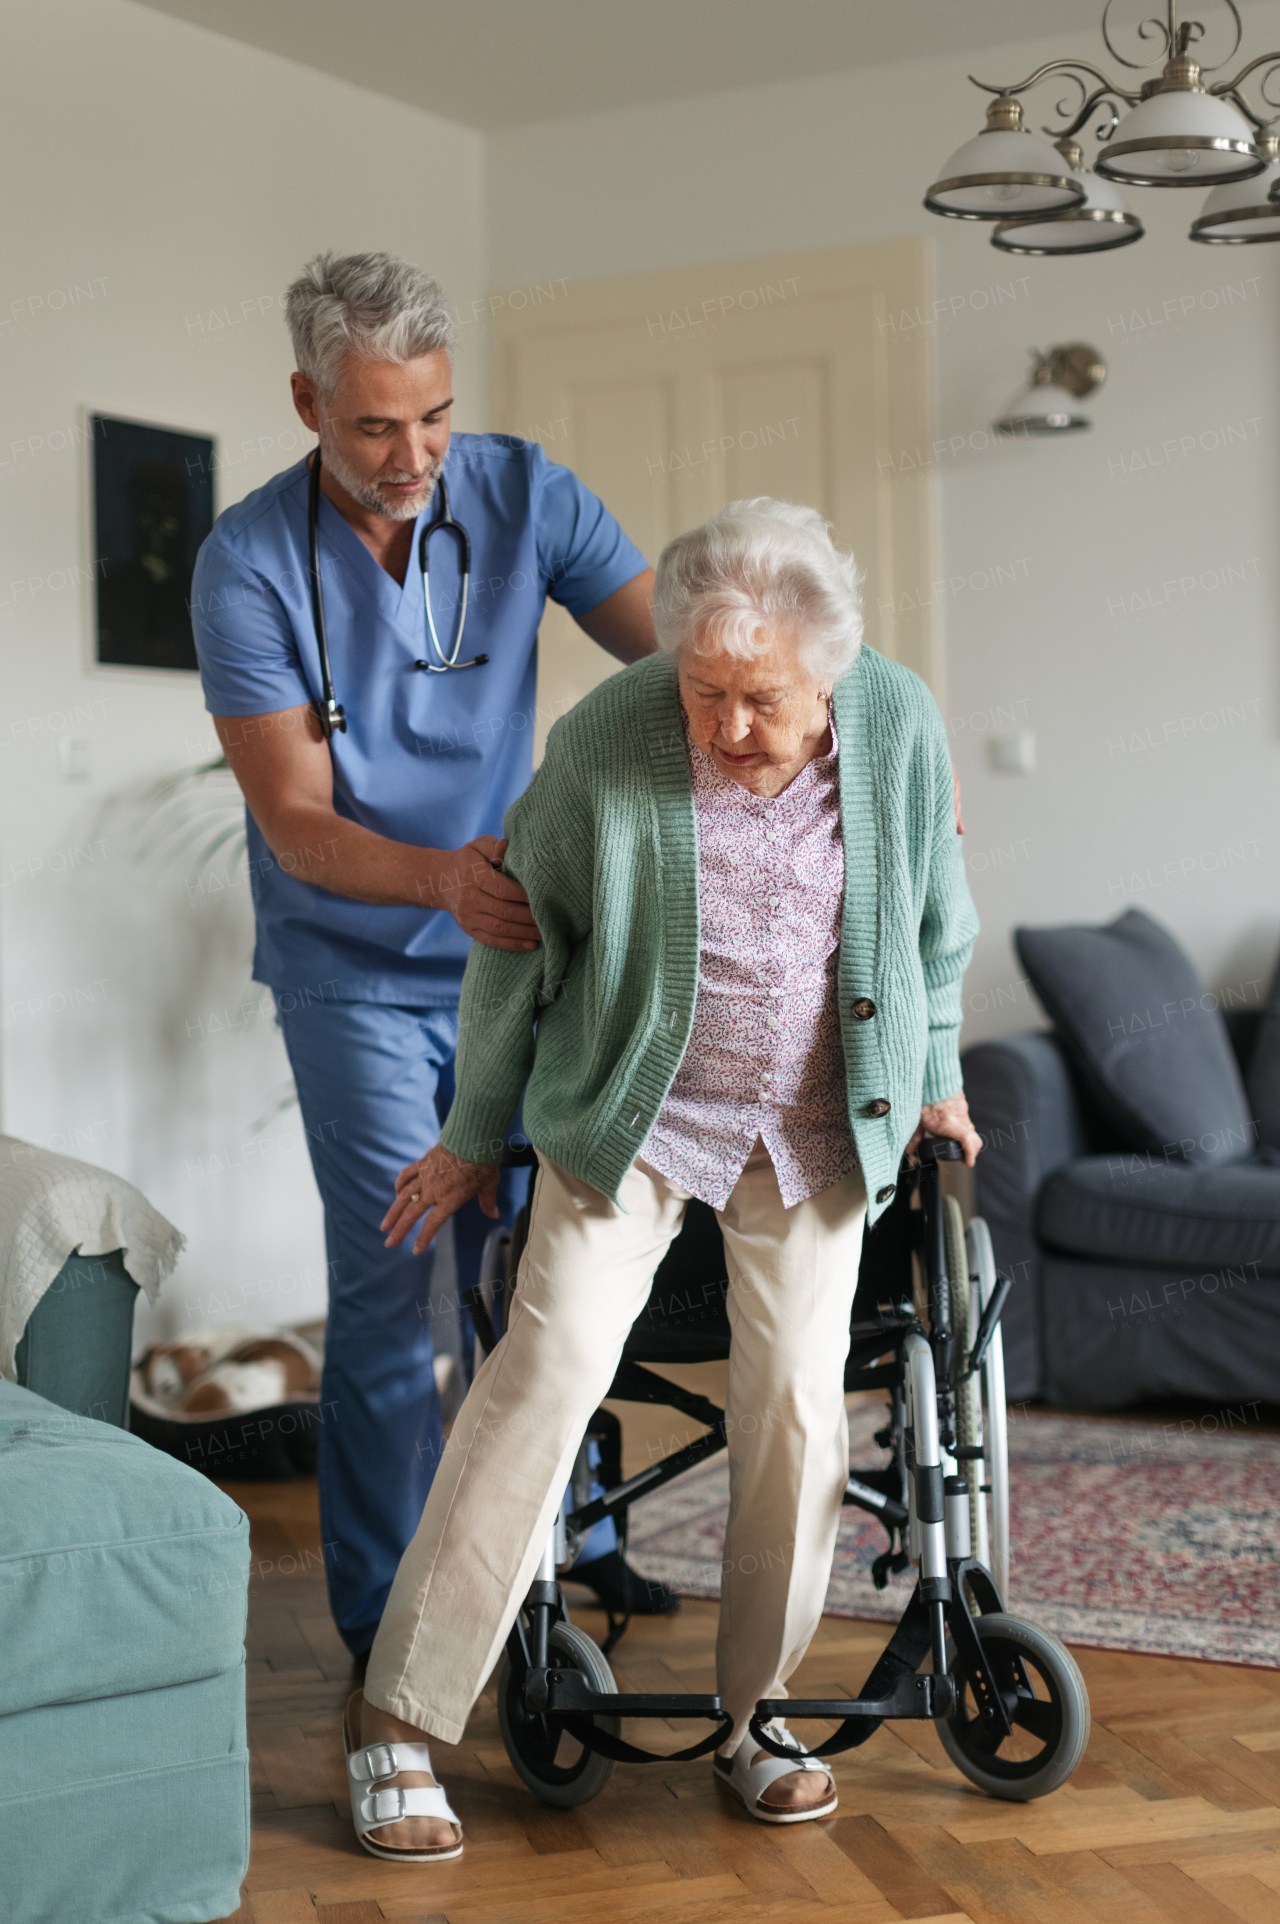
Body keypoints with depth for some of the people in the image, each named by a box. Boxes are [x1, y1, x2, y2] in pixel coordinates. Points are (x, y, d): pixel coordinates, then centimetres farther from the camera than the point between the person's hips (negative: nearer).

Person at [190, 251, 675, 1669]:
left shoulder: (523, 495, -9)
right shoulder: (249, 563, -17)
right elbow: (295, 822, -21)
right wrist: (438, 877, -41)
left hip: (510, 945, 3)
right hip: (354, 968, -3)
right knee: (390, 1278, -8)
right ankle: (384, 1619, 5)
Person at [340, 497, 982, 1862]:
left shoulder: (901, 724, -10)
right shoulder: (604, 740, -18)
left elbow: (935, 916, 8)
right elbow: (519, 941, -5)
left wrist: (934, 1077, 14)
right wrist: (476, 1133, 2)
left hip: (819, 1123, 3)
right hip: (635, 1111, -2)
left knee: (797, 1401, 1)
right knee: (550, 1365, -13)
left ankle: (757, 1716, 19)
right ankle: (399, 1719, -5)